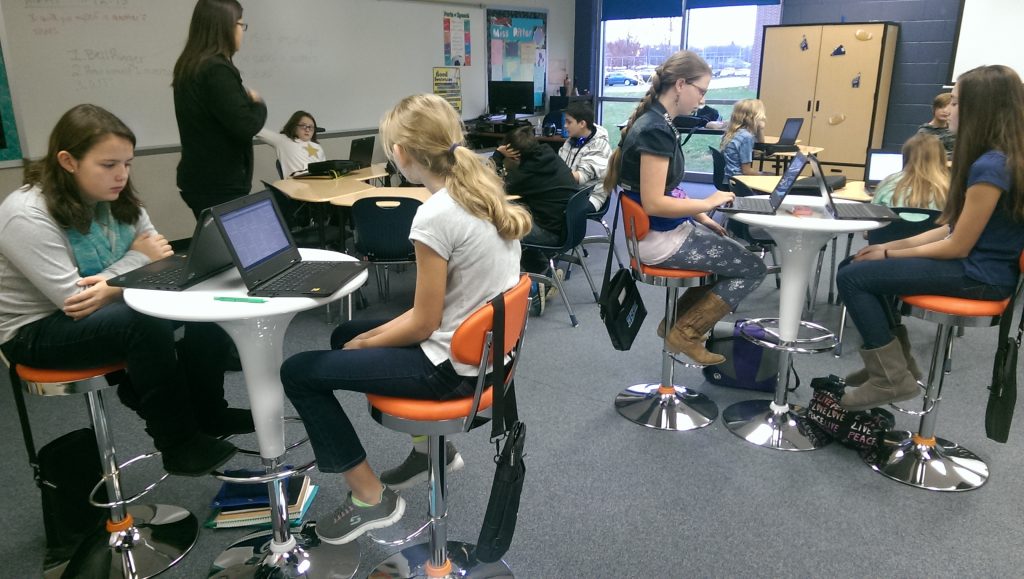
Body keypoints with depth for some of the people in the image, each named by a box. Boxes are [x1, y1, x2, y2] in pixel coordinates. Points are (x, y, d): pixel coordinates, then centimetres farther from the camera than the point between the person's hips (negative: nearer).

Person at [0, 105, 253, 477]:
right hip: (37, 329, -7)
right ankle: (179, 444, -17)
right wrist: (136, 259, -15)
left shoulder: (117, 199, -3)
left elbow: (160, 258, -6)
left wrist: (114, 287, -26)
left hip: (111, 309, 7)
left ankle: (208, 413, 1)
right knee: (148, 324, -33)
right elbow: (74, 298, -27)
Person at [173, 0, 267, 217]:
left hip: (202, 180, 10)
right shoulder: (217, 70, -18)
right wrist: (258, 104, -3)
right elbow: (245, 127, -22)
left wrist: (246, 100, 7)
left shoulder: (190, 66, 11)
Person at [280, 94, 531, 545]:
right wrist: (376, 334, 9)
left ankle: (371, 498, 11)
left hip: (453, 365, -9)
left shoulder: (435, 215, -25)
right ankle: (430, 446, 30)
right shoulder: (485, 190, 2)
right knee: (344, 335, 26)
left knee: (297, 373, 1)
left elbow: (425, 324, -18)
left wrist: (366, 343, 0)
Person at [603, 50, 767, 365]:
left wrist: (700, 216, 9)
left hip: (665, 229, 10)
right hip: (658, 238, -10)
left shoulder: (656, 122, 8)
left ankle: (676, 321, 22)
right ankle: (685, 332, 6)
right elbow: (653, 203, -26)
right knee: (753, 268, -2)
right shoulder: (656, 130, -23)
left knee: (735, 253, 21)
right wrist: (706, 203, -16)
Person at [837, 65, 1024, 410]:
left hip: (979, 275, -10)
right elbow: (953, 227, 11)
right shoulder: (994, 159, 9)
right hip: (973, 263, 10)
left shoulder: (990, 167, -23)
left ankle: (892, 378, -6)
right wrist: (893, 246, 6)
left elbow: (958, 247, -20)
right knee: (861, 266, 13)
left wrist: (890, 254, -10)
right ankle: (898, 361, 19)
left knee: (852, 276, -15)